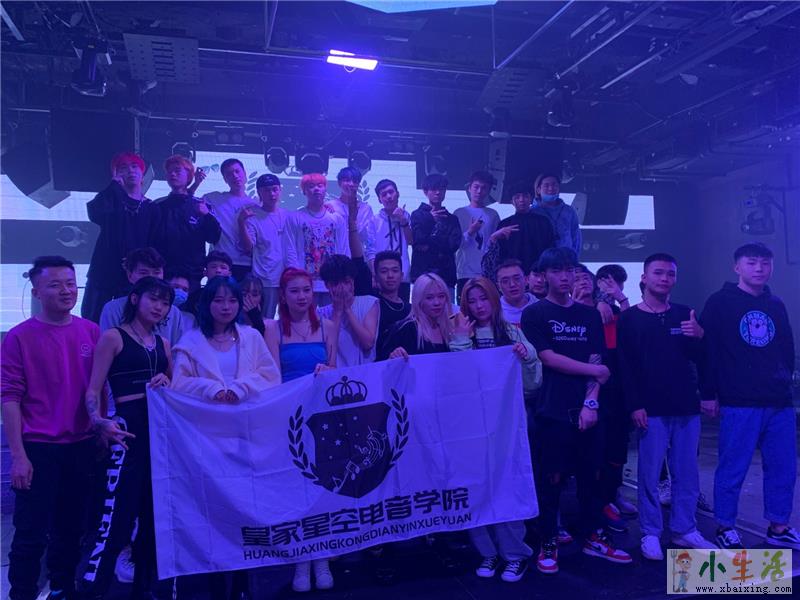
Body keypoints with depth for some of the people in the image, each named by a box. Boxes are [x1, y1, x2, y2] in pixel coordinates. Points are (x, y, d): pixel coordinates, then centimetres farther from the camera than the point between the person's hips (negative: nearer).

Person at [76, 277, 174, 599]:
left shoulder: (163, 343, 15)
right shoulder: (113, 337, -2)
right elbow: (93, 390, -8)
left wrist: (167, 383, 0)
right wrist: (99, 422, -27)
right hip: (129, 428, -6)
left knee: (155, 514, 13)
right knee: (116, 515, -10)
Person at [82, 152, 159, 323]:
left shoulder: (151, 209, 8)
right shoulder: (112, 198, 5)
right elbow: (94, 212, -18)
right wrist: (115, 184, -11)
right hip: (103, 276, -1)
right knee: (93, 324, -1)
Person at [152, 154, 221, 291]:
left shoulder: (201, 205, 7)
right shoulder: (158, 206, 9)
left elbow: (214, 238, 0)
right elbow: (149, 241, 7)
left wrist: (207, 215, -15)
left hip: (192, 275, 0)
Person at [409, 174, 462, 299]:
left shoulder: (452, 218, 17)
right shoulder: (418, 215, 10)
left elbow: (455, 244, 2)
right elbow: (416, 241, -4)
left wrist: (429, 245, -5)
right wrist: (430, 219, -6)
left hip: (446, 276, 2)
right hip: (422, 275, -2)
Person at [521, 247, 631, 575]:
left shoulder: (589, 315, 12)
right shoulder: (534, 314, 0)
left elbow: (596, 362, 5)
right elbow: (549, 358, -9)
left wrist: (591, 402, -7)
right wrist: (594, 370, -5)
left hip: (586, 409, 4)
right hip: (553, 410, -4)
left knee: (591, 474, 10)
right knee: (551, 479, 0)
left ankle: (594, 538, 27)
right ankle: (548, 545, 14)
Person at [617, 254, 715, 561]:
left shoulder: (685, 314, 12)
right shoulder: (630, 318, 1)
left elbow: (702, 360, 11)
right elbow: (626, 367, -5)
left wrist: (700, 337, -9)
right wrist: (635, 406, -12)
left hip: (687, 408, 4)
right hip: (652, 410, -4)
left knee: (688, 475, 9)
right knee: (649, 475, -1)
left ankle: (684, 530, 22)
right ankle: (650, 534, 11)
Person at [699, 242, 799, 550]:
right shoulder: (720, 303, -2)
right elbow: (706, 349, -6)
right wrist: (708, 393, -8)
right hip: (739, 403, -5)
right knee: (732, 469, 0)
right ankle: (725, 528, 13)